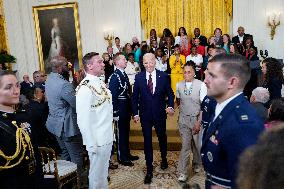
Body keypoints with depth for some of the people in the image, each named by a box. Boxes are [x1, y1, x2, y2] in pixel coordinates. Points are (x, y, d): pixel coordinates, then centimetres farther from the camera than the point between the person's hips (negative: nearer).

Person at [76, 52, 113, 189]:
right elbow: (83, 120, -23)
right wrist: (91, 145, -20)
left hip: (108, 137, 8)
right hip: (97, 140, -8)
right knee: (97, 174, 10)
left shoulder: (100, 83, 6)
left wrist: (110, 132, 15)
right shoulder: (85, 88, -21)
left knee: (104, 171, 24)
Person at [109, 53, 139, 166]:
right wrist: (115, 113, -19)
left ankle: (127, 154, 33)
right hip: (120, 109, -8)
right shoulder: (114, 77, -17)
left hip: (127, 109, 8)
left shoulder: (124, 74, 9)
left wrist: (130, 109, 13)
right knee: (120, 133, 5)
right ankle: (121, 158, 19)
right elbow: (113, 96, -18)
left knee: (126, 132, 19)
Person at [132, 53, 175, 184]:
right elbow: (135, 96, 0)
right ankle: (149, 169, 19)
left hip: (160, 114, 1)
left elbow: (169, 93, 3)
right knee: (147, 141, 6)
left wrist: (170, 106, -13)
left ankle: (164, 159, 47)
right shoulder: (138, 77, -4)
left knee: (162, 138, 19)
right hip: (145, 115, 0)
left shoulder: (163, 76, -5)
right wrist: (135, 113, -4)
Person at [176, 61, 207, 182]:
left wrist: (199, 122, -16)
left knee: (197, 144, 15)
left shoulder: (201, 85, -14)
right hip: (183, 119, 2)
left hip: (197, 118, -1)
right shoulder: (179, 85, -1)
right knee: (185, 145, -1)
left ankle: (197, 164, 41)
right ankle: (182, 172, 8)